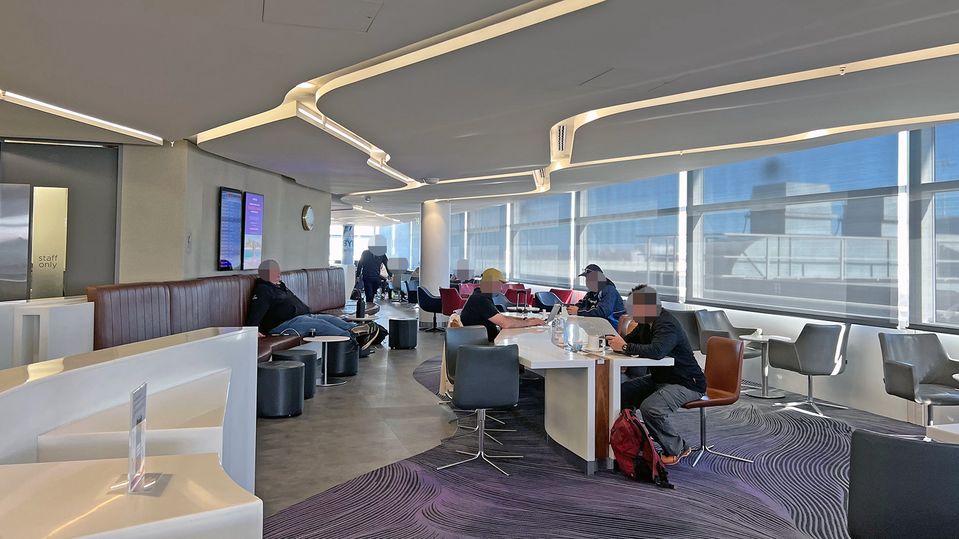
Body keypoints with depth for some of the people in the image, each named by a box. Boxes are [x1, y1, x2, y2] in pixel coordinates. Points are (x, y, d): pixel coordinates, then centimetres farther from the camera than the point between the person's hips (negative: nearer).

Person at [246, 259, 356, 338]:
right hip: (285, 323, -10)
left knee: (330, 318, -5)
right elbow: (255, 312, -18)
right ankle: (350, 337, -36)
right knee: (320, 324, -26)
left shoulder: (279, 285, 26)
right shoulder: (262, 290, -5)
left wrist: (307, 311, 30)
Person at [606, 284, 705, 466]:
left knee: (650, 408, -31)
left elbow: (656, 351, -43)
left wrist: (625, 347, -34)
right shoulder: (647, 322, 4)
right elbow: (630, 339, 14)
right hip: (660, 379, 10)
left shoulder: (667, 325, -26)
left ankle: (678, 449, -6)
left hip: (687, 383, -9)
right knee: (621, 392, -2)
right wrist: (618, 342, -10)